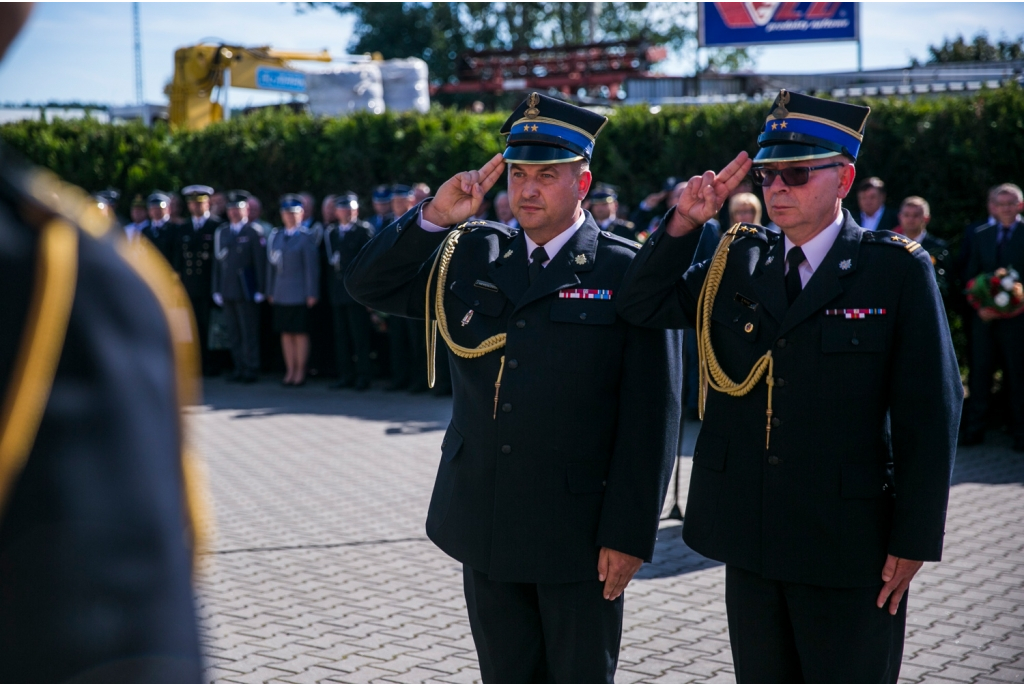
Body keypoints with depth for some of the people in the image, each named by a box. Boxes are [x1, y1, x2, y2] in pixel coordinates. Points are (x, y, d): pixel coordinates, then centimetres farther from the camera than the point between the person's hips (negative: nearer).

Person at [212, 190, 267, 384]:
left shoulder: (254, 232, -2)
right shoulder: (221, 232, 14)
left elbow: (260, 263, -5)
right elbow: (218, 261, 14)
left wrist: (260, 290, -9)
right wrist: (217, 290, 10)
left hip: (246, 290, -5)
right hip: (227, 291, 5)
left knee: (249, 333, -3)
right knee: (233, 333, 7)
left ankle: (252, 370, 2)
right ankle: (240, 368, 14)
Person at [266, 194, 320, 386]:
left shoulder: (307, 237, -5)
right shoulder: (275, 237, 12)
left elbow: (312, 267, -7)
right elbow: (271, 265, 14)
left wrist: (312, 294, -11)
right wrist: (270, 291, 11)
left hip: (299, 296, -5)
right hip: (280, 295, 5)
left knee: (300, 333, -1)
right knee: (286, 333, 8)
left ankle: (300, 372, 6)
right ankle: (290, 371, 14)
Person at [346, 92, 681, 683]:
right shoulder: (471, 254, 7)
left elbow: (652, 414, -10)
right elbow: (369, 286, 7)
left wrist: (629, 533, -14)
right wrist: (436, 216, -6)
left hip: (578, 534, -4)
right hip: (487, 526, 5)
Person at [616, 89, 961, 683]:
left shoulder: (897, 270, -7)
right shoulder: (738, 261, 6)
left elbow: (931, 413, -8)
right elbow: (643, 308, 3)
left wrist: (914, 540, -10)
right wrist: (684, 222, -9)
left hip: (848, 545, -4)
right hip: (750, 538, 4)